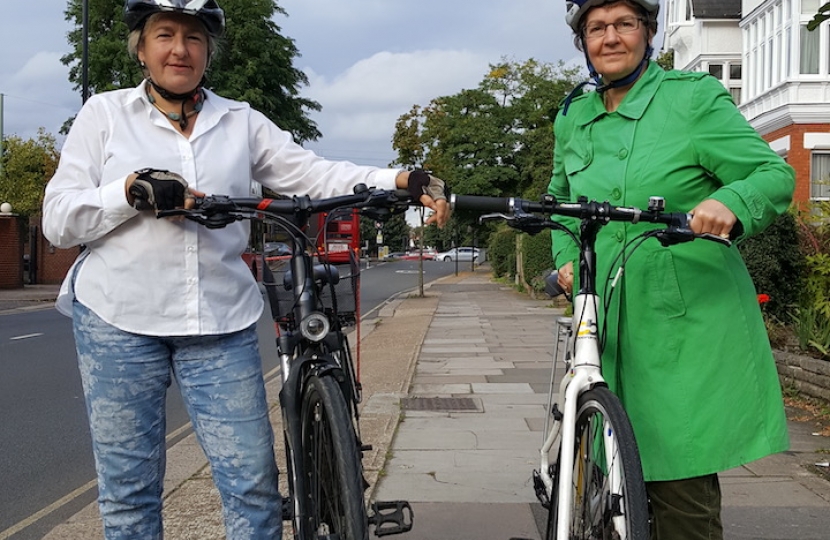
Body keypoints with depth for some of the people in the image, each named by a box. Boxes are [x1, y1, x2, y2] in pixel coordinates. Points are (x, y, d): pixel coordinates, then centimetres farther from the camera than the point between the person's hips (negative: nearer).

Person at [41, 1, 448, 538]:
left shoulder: (241, 122, 12)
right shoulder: (105, 113, 8)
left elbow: (315, 175, 2)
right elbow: (58, 220, 2)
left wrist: (405, 181, -12)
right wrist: (134, 190, -14)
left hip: (221, 323, 1)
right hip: (117, 321, -1)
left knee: (254, 480, -2)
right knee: (129, 491, 5)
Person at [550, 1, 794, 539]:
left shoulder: (694, 96, -2)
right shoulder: (572, 117, 13)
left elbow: (776, 175, -6)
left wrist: (730, 201, -27)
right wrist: (565, 257, 11)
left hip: (688, 321, -4)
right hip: (610, 321, 5)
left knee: (683, 486, -5)